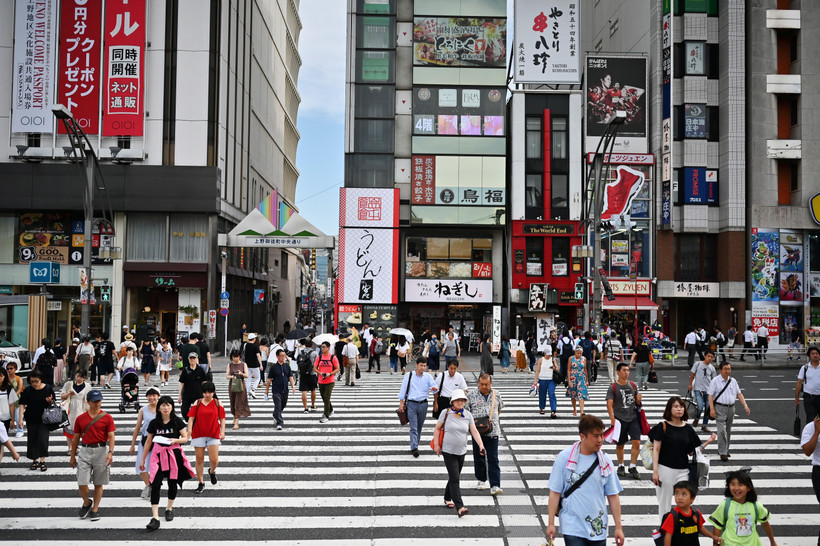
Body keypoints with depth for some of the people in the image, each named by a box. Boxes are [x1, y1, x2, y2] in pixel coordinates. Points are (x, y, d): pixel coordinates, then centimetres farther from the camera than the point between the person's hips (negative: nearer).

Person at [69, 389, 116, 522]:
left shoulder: (107, 418, -1)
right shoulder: (80, 419, 6)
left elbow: (111, 437, -6)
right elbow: (76, 438, 12)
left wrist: (110, 452, -19)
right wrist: (72, 456, 13)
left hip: (101, 451, -2)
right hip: (85, 451, 2)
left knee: (98, 483, 5)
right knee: (82, 482, -4)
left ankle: (95, 509, 18)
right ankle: (86, 503, 23)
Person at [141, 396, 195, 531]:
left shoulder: (177, 422, -2)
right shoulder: (154, 423, 2)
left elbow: (185, 438, 2)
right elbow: (148, 442, 10)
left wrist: (175, 440, -19)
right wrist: (143, 459, 13)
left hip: (174, 455, 0)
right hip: (158, 455, 0)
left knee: (172, 483, 10)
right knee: (155, 485, -12)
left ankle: (169, 508, 34)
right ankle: (155, 517, -14)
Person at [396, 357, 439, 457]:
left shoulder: (428, 376, 5)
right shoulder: (409, 375, 2)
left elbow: (434, 385, -8)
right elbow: (403, 388, 3)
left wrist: (435, 389, -32)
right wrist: (401, 402, -2)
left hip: (423, 404, 3)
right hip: (411, 404, -2)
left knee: (419, 427, 10)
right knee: (413, 427, -11)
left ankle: (414, 447, 23)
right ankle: (414, 448, -20)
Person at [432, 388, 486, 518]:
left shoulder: (468, 415, 0)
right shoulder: (446, 413, -7)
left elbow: (474, 431, -6)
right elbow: (437, 428, 0)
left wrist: (481, 446, -18)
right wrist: (436, 445, -4)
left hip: (461, 451, 4)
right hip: (448, 451, -4)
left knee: (455, 477, 17)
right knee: (455, 478, -13)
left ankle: (447, 498, 39)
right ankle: (459, 507, -20)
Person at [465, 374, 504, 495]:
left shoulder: (496, 394, 8)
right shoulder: (471, 394, 0)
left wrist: (493, 419, 11)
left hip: (492, 431, 0)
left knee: (493, 459, -5)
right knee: (479, 457, 10)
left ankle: (495, 486, -7)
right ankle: (481, 480, 29)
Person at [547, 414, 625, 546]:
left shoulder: (605, 461, 3)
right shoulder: (564, 457, -5)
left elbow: (613, 496, 7)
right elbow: (555, 492, -2)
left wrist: (618, 527, 5)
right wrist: (551, 523, -4)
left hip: (598, 528, 3)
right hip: (572, 527, -3)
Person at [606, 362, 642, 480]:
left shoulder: (633, 385, 9)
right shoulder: (613, 387, -5)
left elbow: (637, 402, 19)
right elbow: (609, 404, -11)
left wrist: (638, 399, -5)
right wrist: (612, 419, -21)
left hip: (633, 418, 3)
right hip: (620, 419, -3)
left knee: (636, 442, -7)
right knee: (620, 444, 8)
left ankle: (632, 467, 4)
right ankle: (620, 466, 26)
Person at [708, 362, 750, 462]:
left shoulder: (733, 381, 11)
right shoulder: (715, 381, -4)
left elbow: (739, 394, 11)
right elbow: (710, 395, -7)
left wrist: (745, 406, -1)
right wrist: (712, 409, -16)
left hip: (731, 408, 5)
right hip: (720, 408, -5)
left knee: (728, 431, 14)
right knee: (722, 431, -12)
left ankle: (725, 450, 27)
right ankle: (723, 453, -11)